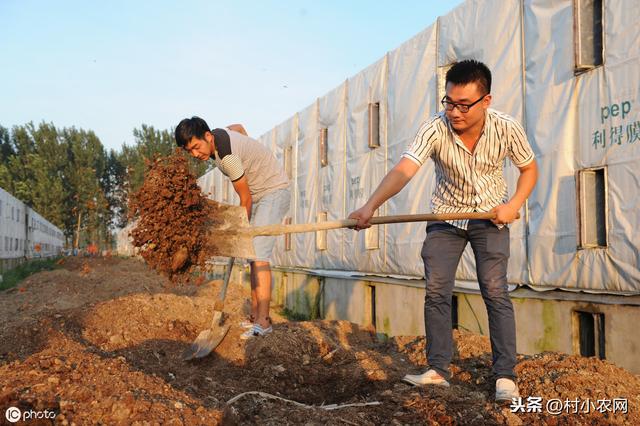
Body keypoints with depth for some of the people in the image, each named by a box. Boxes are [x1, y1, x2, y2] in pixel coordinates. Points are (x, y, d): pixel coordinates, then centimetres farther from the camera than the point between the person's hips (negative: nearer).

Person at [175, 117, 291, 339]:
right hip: (257, 195, 10)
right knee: (253, 256, 8)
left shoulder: (227, 157, -29)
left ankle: (263, 322, -24)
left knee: (259, 254, -20)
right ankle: (255, 316, 11)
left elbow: (245, 198, -20)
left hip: (274, 191, -10)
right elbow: (237, 127, 23)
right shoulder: (215, 134, -2)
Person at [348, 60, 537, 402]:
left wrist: (514, 204, -18)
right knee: (436, 292, -2)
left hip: (491, 216, -1)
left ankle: (505, 375, -2)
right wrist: (370, 206, -55)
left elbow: (529, 169, 0)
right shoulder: (435, 129, -24)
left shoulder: (507, 129, -19)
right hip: (445, 217, 1)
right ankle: (438, 370, 10)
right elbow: (403, 170, -39)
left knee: (495, 291, -10)